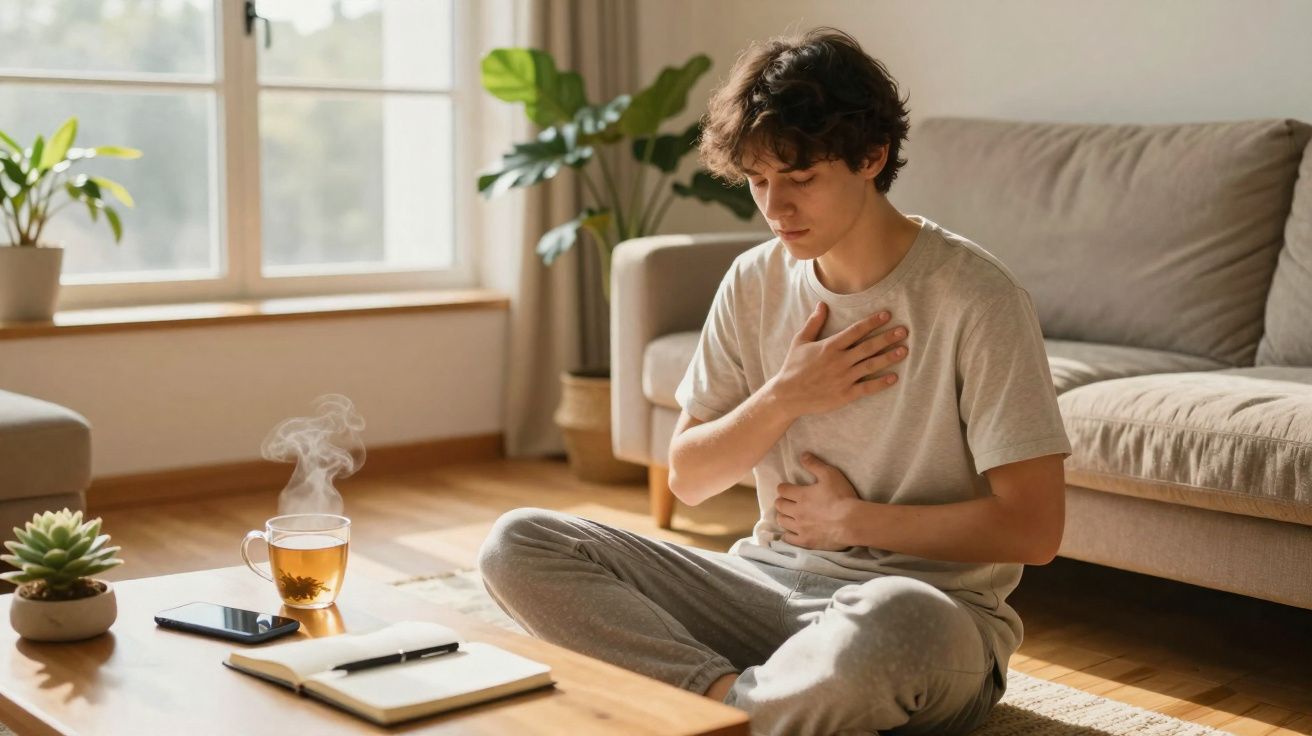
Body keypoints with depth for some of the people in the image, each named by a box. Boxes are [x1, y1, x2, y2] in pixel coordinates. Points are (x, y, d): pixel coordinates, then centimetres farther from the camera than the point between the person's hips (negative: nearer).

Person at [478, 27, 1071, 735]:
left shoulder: (973, 297, -11)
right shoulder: (756, 281, 5)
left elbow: (1032, 528, -14)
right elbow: (686, 478, 9)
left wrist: (848, 519, -7)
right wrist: (785, 396, -9)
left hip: (930, 605, -5)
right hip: (769, 583, 5)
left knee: (894, 619, -44)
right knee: (517, 544, -10)